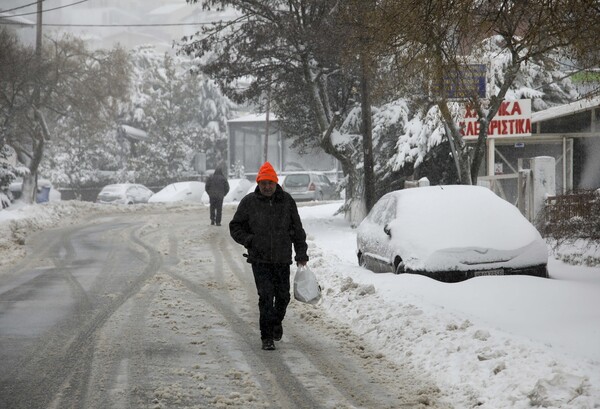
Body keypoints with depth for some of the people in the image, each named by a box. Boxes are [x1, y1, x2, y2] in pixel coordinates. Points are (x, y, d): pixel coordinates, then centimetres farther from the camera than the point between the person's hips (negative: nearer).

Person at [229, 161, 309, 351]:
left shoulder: (287, 201, 3)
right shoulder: (249, 202, -2)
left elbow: (297, 229, 8)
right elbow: (235, 227, 7)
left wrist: (301, 253, 5)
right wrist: (249, 241, -9)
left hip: (282, 259, 2)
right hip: (260, 259, -2)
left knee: (283, 296, 10)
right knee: (266, 296, -10)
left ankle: (276, 321, 39)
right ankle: (267, 337, -5)